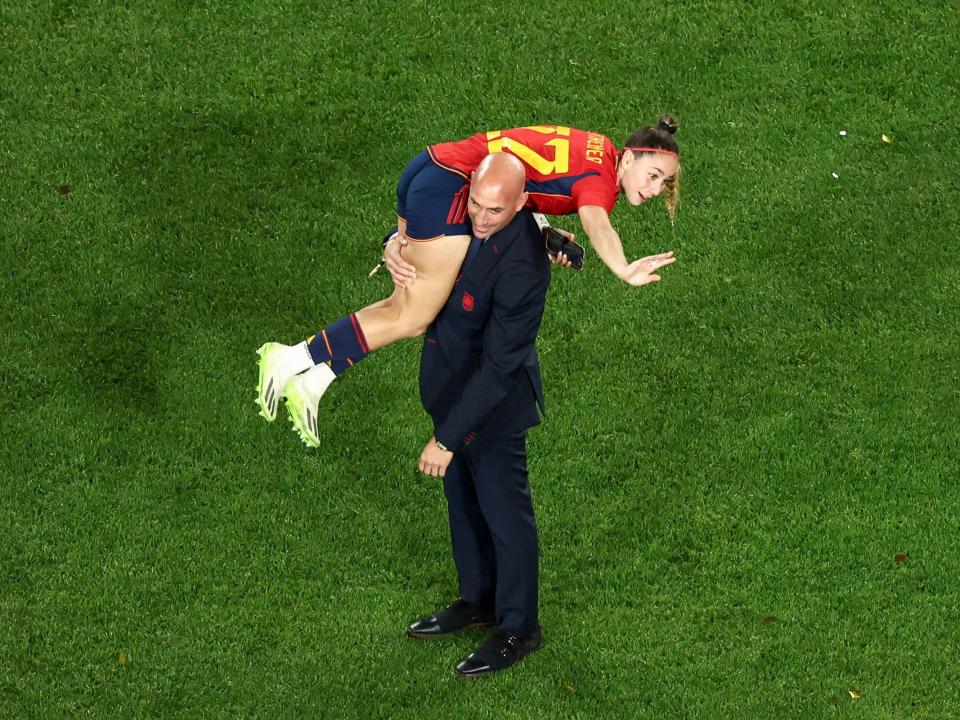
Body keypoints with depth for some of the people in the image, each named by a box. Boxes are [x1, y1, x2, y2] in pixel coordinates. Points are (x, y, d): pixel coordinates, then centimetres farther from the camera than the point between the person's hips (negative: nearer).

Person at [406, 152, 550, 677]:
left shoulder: (521, 269, -36)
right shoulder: (467, 216, -12)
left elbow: (499, 366, -32)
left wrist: (447, 438, -29)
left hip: (494, 398, -8)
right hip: (452, 381, 8)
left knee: (504, 512, 10)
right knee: (462, 498, 24)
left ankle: (518, 630, 29)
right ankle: (478, 601, 44)